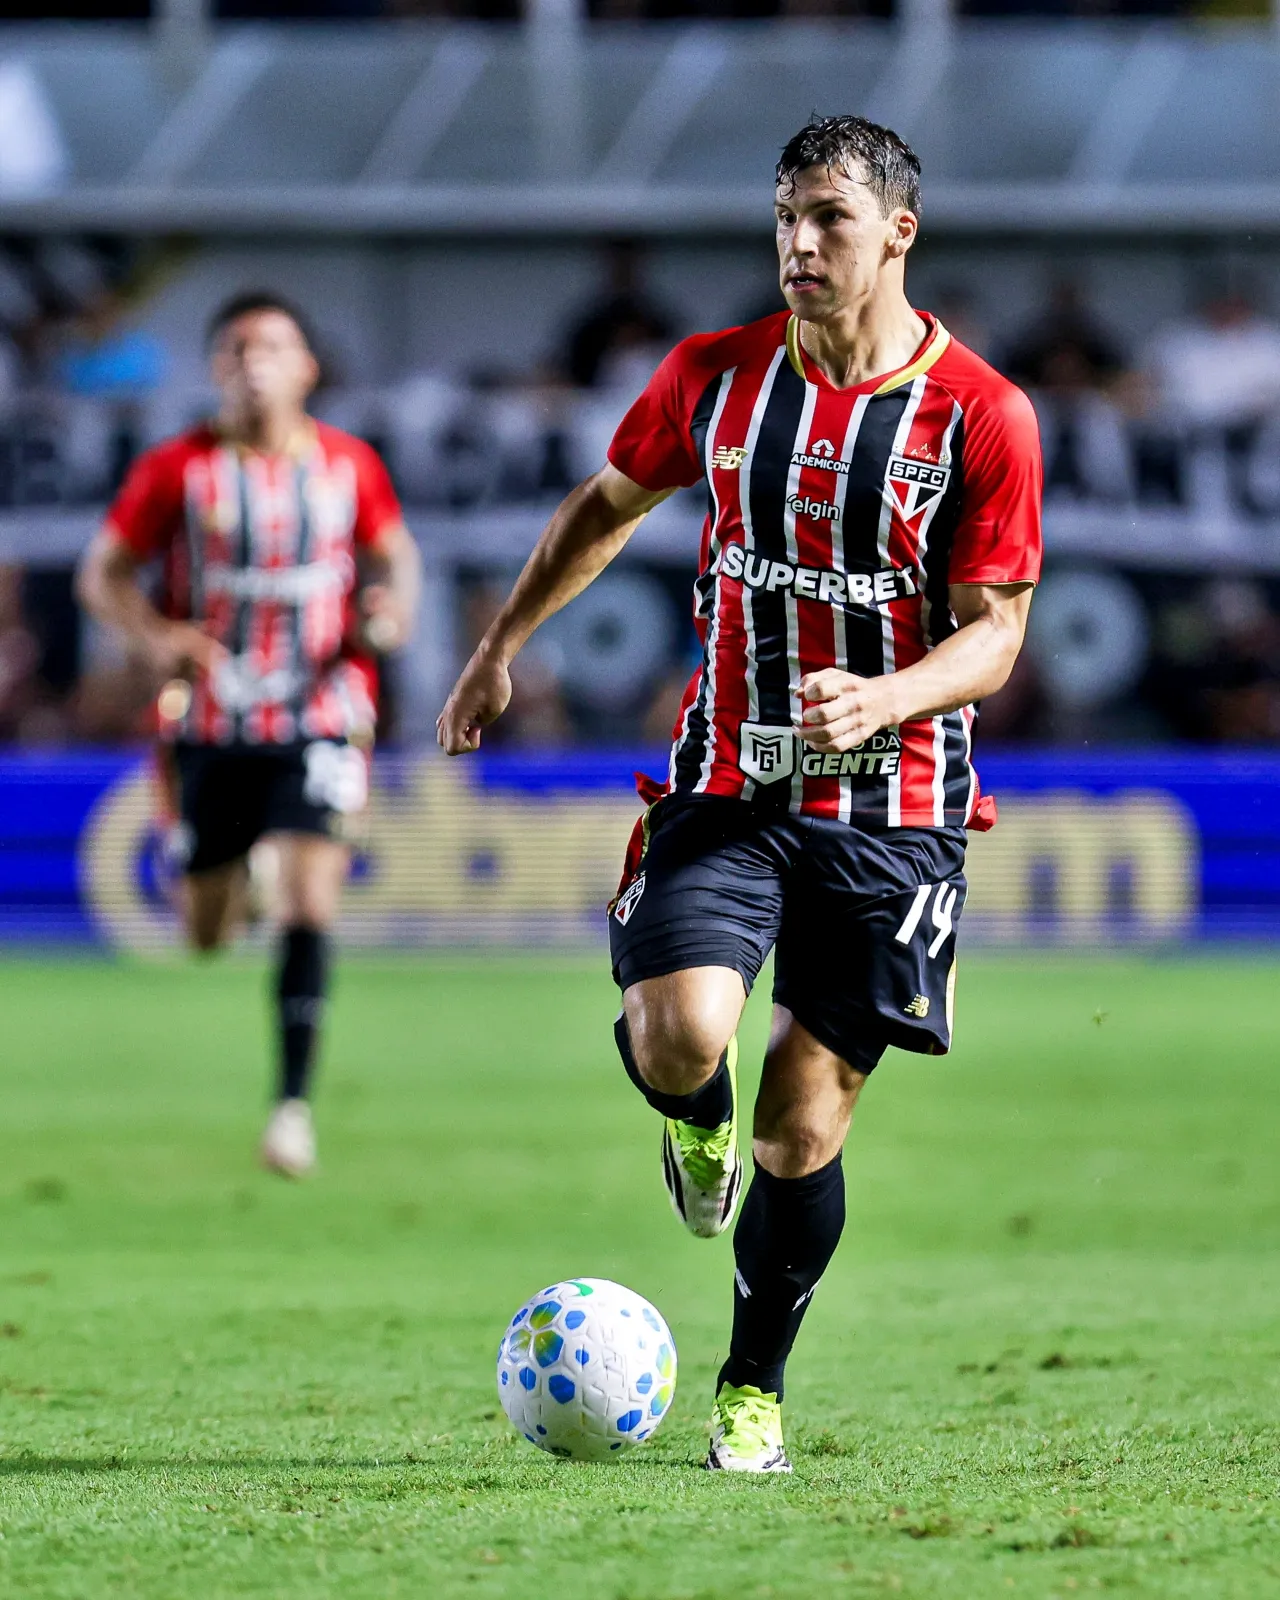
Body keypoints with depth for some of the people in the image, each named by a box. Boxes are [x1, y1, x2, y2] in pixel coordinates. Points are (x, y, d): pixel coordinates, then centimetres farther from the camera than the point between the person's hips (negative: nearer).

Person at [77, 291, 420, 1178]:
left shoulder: (350, 465, 0)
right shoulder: (177, 470, -5)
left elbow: (393, 552, 16)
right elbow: (104, 572, 3)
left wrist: (393, 611, -6)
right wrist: (158, 635, -17)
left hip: (320, 718, -1)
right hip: (212, 726, 1)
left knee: (310, 897, -18)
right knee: (206, 936, 10)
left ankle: (294, 1101, -12)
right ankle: (228, 877, 49)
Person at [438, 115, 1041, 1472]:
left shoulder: (983, 415, -6)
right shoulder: (715, 375, 2)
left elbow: (993, 633, -6)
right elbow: (608, 503, 19)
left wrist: (885, 698, -25)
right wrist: (501, 645, 20)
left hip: (892, 811, -1)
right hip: (727, 786, 1)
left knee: (804, 1127, -1)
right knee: (680, 1039, -23)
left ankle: (753, 1388, 20)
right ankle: (696, 1120, 16)